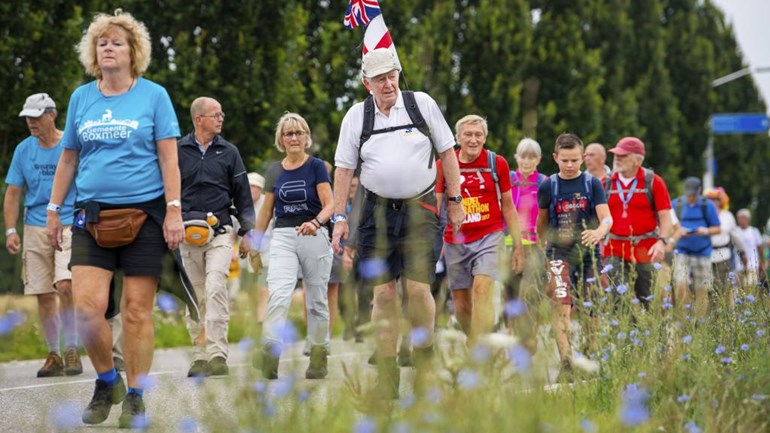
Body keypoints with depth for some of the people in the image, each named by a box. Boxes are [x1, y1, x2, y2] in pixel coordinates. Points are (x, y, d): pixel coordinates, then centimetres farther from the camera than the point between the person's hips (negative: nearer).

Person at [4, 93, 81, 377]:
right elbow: (13, 194, 10)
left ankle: (71, 349, -6)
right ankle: (53, 355, 14)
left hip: (70, 226, -4)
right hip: (35, 229, 4)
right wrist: (10, 231, 2)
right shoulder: (23, 150, 7)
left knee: (65, 285, -20)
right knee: (44, 295, 4)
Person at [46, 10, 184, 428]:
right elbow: (68, 159, 16)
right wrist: (53, 210, 14)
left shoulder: (153, 95, 2)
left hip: (143, 213, -2)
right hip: (93, 215, 2)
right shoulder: (81, 97, 10)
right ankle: (107, 382, 12)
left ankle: (135, 396, 11)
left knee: (137, 310, -1)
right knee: (86, 305, -10)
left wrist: (174, 210, -8)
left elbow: (168, 157, -1)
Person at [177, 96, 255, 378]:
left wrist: (247, 232, 8)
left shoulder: (228, 152, 9)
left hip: (220, 233, -1)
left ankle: (217, 355, -19)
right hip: (187, 235, 1)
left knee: (215, 290, -16)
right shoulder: (178, 151, 6)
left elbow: (243, 195, 13)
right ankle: (200, 356, 12)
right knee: (194, 298, 4)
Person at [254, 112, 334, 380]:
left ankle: (319, 356, 18)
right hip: (283, 237, 2)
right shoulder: (275, 171, 9)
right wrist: (255, 242, 18)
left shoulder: (316, 166, 0)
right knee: (278, 295, -17)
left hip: (314, 237, -2)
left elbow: (329, 205, -7)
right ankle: (270, 355, -25)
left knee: (316, 300, 7)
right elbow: (267, 210, 17)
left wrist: (316, 222, -26)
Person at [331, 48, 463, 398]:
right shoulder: (356, 116, 4)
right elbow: (343, 168, 7)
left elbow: (447, 152, 8)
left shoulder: (422, 104, 2)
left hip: (419, 209, -1)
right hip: (377, 211, 1)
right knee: (383, 293, -1)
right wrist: (339, 217, 2)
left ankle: (425, 360, 10)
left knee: (418, 289, -10)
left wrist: (455, 201, 5)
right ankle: (387, 377, 4)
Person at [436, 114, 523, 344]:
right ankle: (472, 345, 27)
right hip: (455, 242, 2)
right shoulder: (443, 165, 3)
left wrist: (518, 245, 7)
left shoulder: (497, 163, 2)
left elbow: (507, 207, 9)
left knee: (482, 289, -22)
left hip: (489, 236, -2)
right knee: (461, 304, 6)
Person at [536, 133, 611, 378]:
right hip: (559, 253, -1)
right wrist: (542, 249, 19)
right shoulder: (548, 187, 3)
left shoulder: (592, 184, 0)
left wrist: (599, 232, -30)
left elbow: (607, 218, -9)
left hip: (588, 252, 1)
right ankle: (566, 364, -24)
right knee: (561, 307, -18)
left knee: (589, 312, 7)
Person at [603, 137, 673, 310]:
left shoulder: (653, 182, -1)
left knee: (646, 301, 4)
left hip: (646, 250, -2)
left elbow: (665, 216, -3)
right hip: (615, 250, 2)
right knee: (616, 297, -10)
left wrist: (662, 241, -17)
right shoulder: (608, 183, 7)